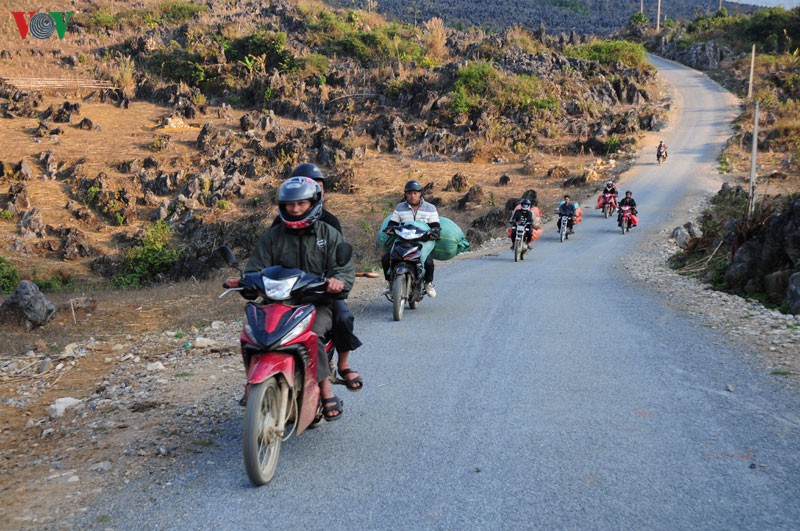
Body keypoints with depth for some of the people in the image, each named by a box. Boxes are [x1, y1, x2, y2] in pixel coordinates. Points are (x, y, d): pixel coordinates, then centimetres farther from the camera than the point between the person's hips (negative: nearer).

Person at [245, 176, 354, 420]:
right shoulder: (273, 236, 13)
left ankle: (325, 388, -23)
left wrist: (338, 281, -25)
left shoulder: (329, 234, 9)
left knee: (311, 334, -33)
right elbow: (256, 269, 8)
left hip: (319, 302, -2)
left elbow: (346, 268, -1)